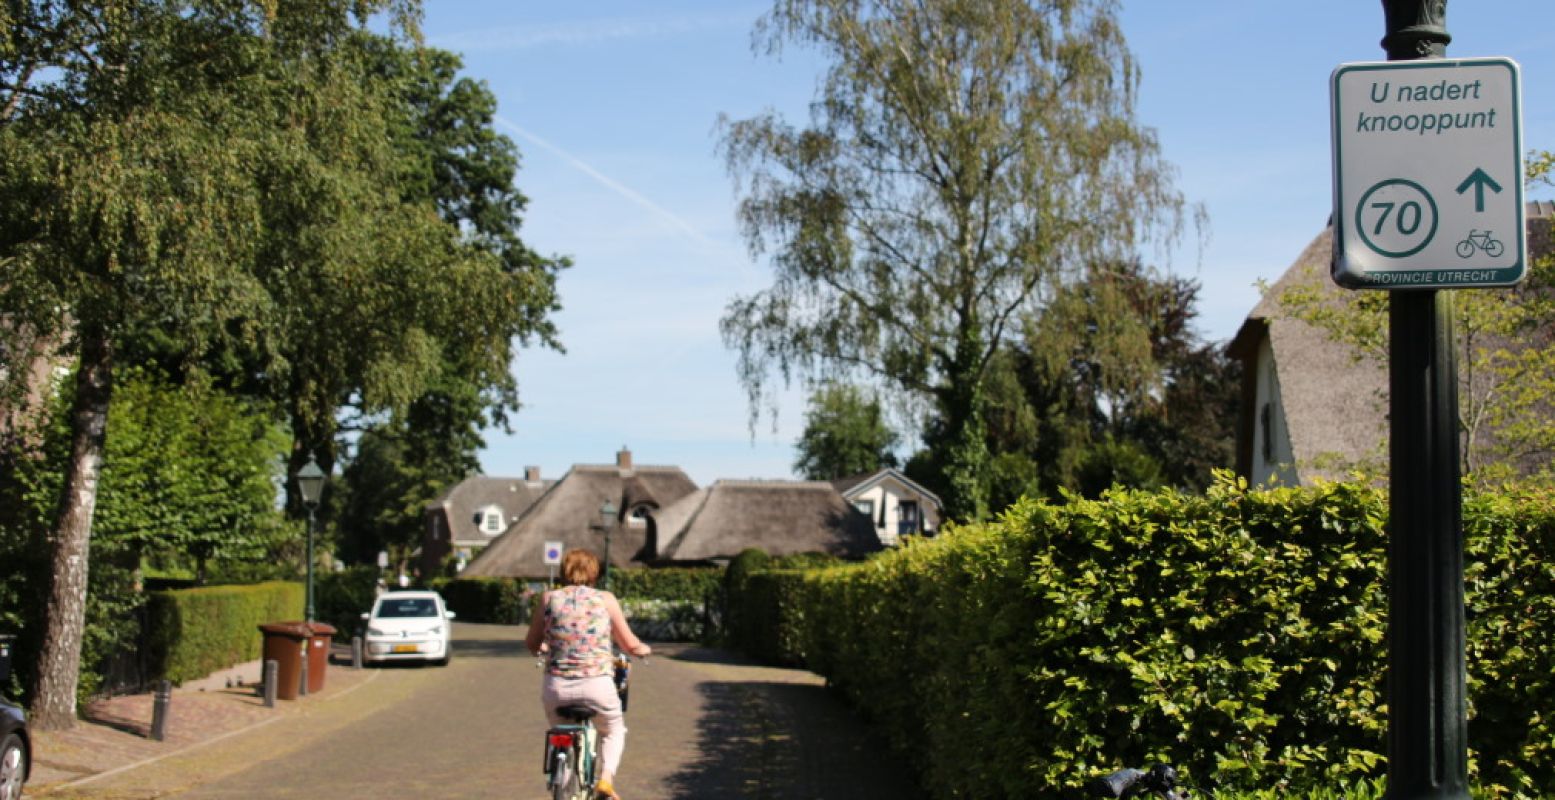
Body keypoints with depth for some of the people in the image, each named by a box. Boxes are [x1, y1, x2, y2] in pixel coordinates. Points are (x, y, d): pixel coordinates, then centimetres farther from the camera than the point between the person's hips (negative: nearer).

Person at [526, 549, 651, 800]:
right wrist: (643, 649, 29)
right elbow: (630, 644, 7)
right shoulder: (606, 599, 4)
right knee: (613, 730, 27)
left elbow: (532, 644, 12)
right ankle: (606, 779, 5)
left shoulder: (549, 598, 6)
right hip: (597, 685, -1)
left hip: (556, 688, 1)